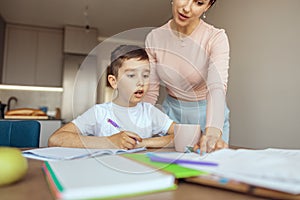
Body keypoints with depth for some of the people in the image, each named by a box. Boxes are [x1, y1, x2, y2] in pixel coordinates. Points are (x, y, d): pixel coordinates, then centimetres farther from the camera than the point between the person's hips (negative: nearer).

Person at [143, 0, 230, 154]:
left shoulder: (216, 38, -19)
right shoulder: (154, 38, -10)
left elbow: (217, 87, -34)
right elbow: (150, 92, -7)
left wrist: (213, 132, -51)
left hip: (208, 116, -2)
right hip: (171, 113, 2)